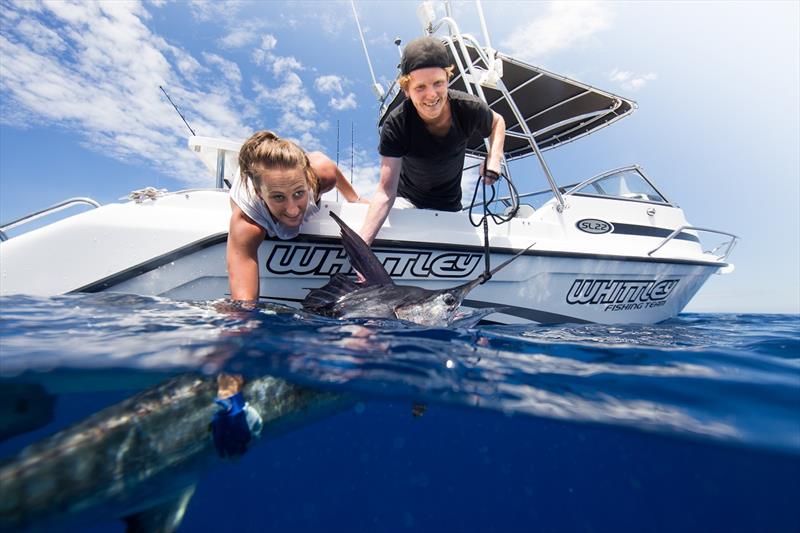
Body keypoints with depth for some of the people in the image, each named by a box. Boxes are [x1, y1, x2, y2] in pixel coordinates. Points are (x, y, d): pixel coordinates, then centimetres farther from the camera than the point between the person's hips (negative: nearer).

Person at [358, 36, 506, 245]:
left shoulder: (469, 109, -21)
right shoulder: (396, 124, -28)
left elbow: (497, 122, 4)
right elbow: (386, 191, -32)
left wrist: (494, 157, -16)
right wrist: (361, 242, -45)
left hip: (449, 207, 2)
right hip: (406, 199, -2)